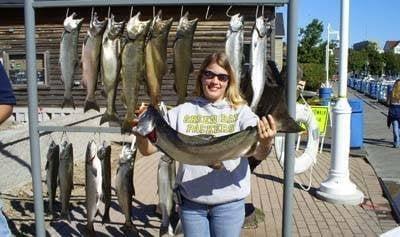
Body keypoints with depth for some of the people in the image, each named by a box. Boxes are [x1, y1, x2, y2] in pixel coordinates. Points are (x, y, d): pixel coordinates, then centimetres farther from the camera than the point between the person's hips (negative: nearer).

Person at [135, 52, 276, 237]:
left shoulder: (240, 111, -3)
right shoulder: (182, 111, 0)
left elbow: (259, 154, -17)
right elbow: (148, 149, -4)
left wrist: (265, 143, -40)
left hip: (229, 202, -1)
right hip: (190, 202, 1)